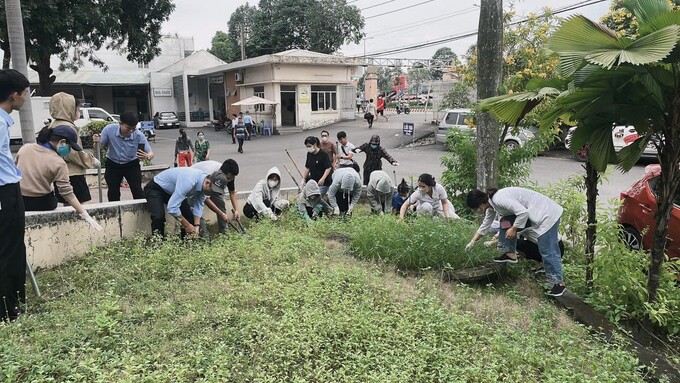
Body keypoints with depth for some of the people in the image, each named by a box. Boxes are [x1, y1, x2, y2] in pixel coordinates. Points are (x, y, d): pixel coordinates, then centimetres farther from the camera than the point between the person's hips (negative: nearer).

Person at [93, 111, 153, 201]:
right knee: (113, 192, 8)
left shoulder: (139, 135, -26)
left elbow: (150, 153, -23)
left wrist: (147, 156, -47)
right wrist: (97, 142, -36)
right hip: (113, 164, 2)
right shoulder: (109, 129, -23)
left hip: (132, 164, -1)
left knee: (137, 191, -8)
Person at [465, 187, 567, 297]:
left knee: (548, 251, -7)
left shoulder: (499, 199, -24)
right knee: (506, 222, 4)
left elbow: (523, 212, -29)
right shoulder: (491, 203, 8)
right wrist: (472, 242, 27)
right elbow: (485, 224, 21)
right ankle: (510, 254, 11)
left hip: (547, 214, -9)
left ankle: (559, 283, 4)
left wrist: (513, 229, -16)